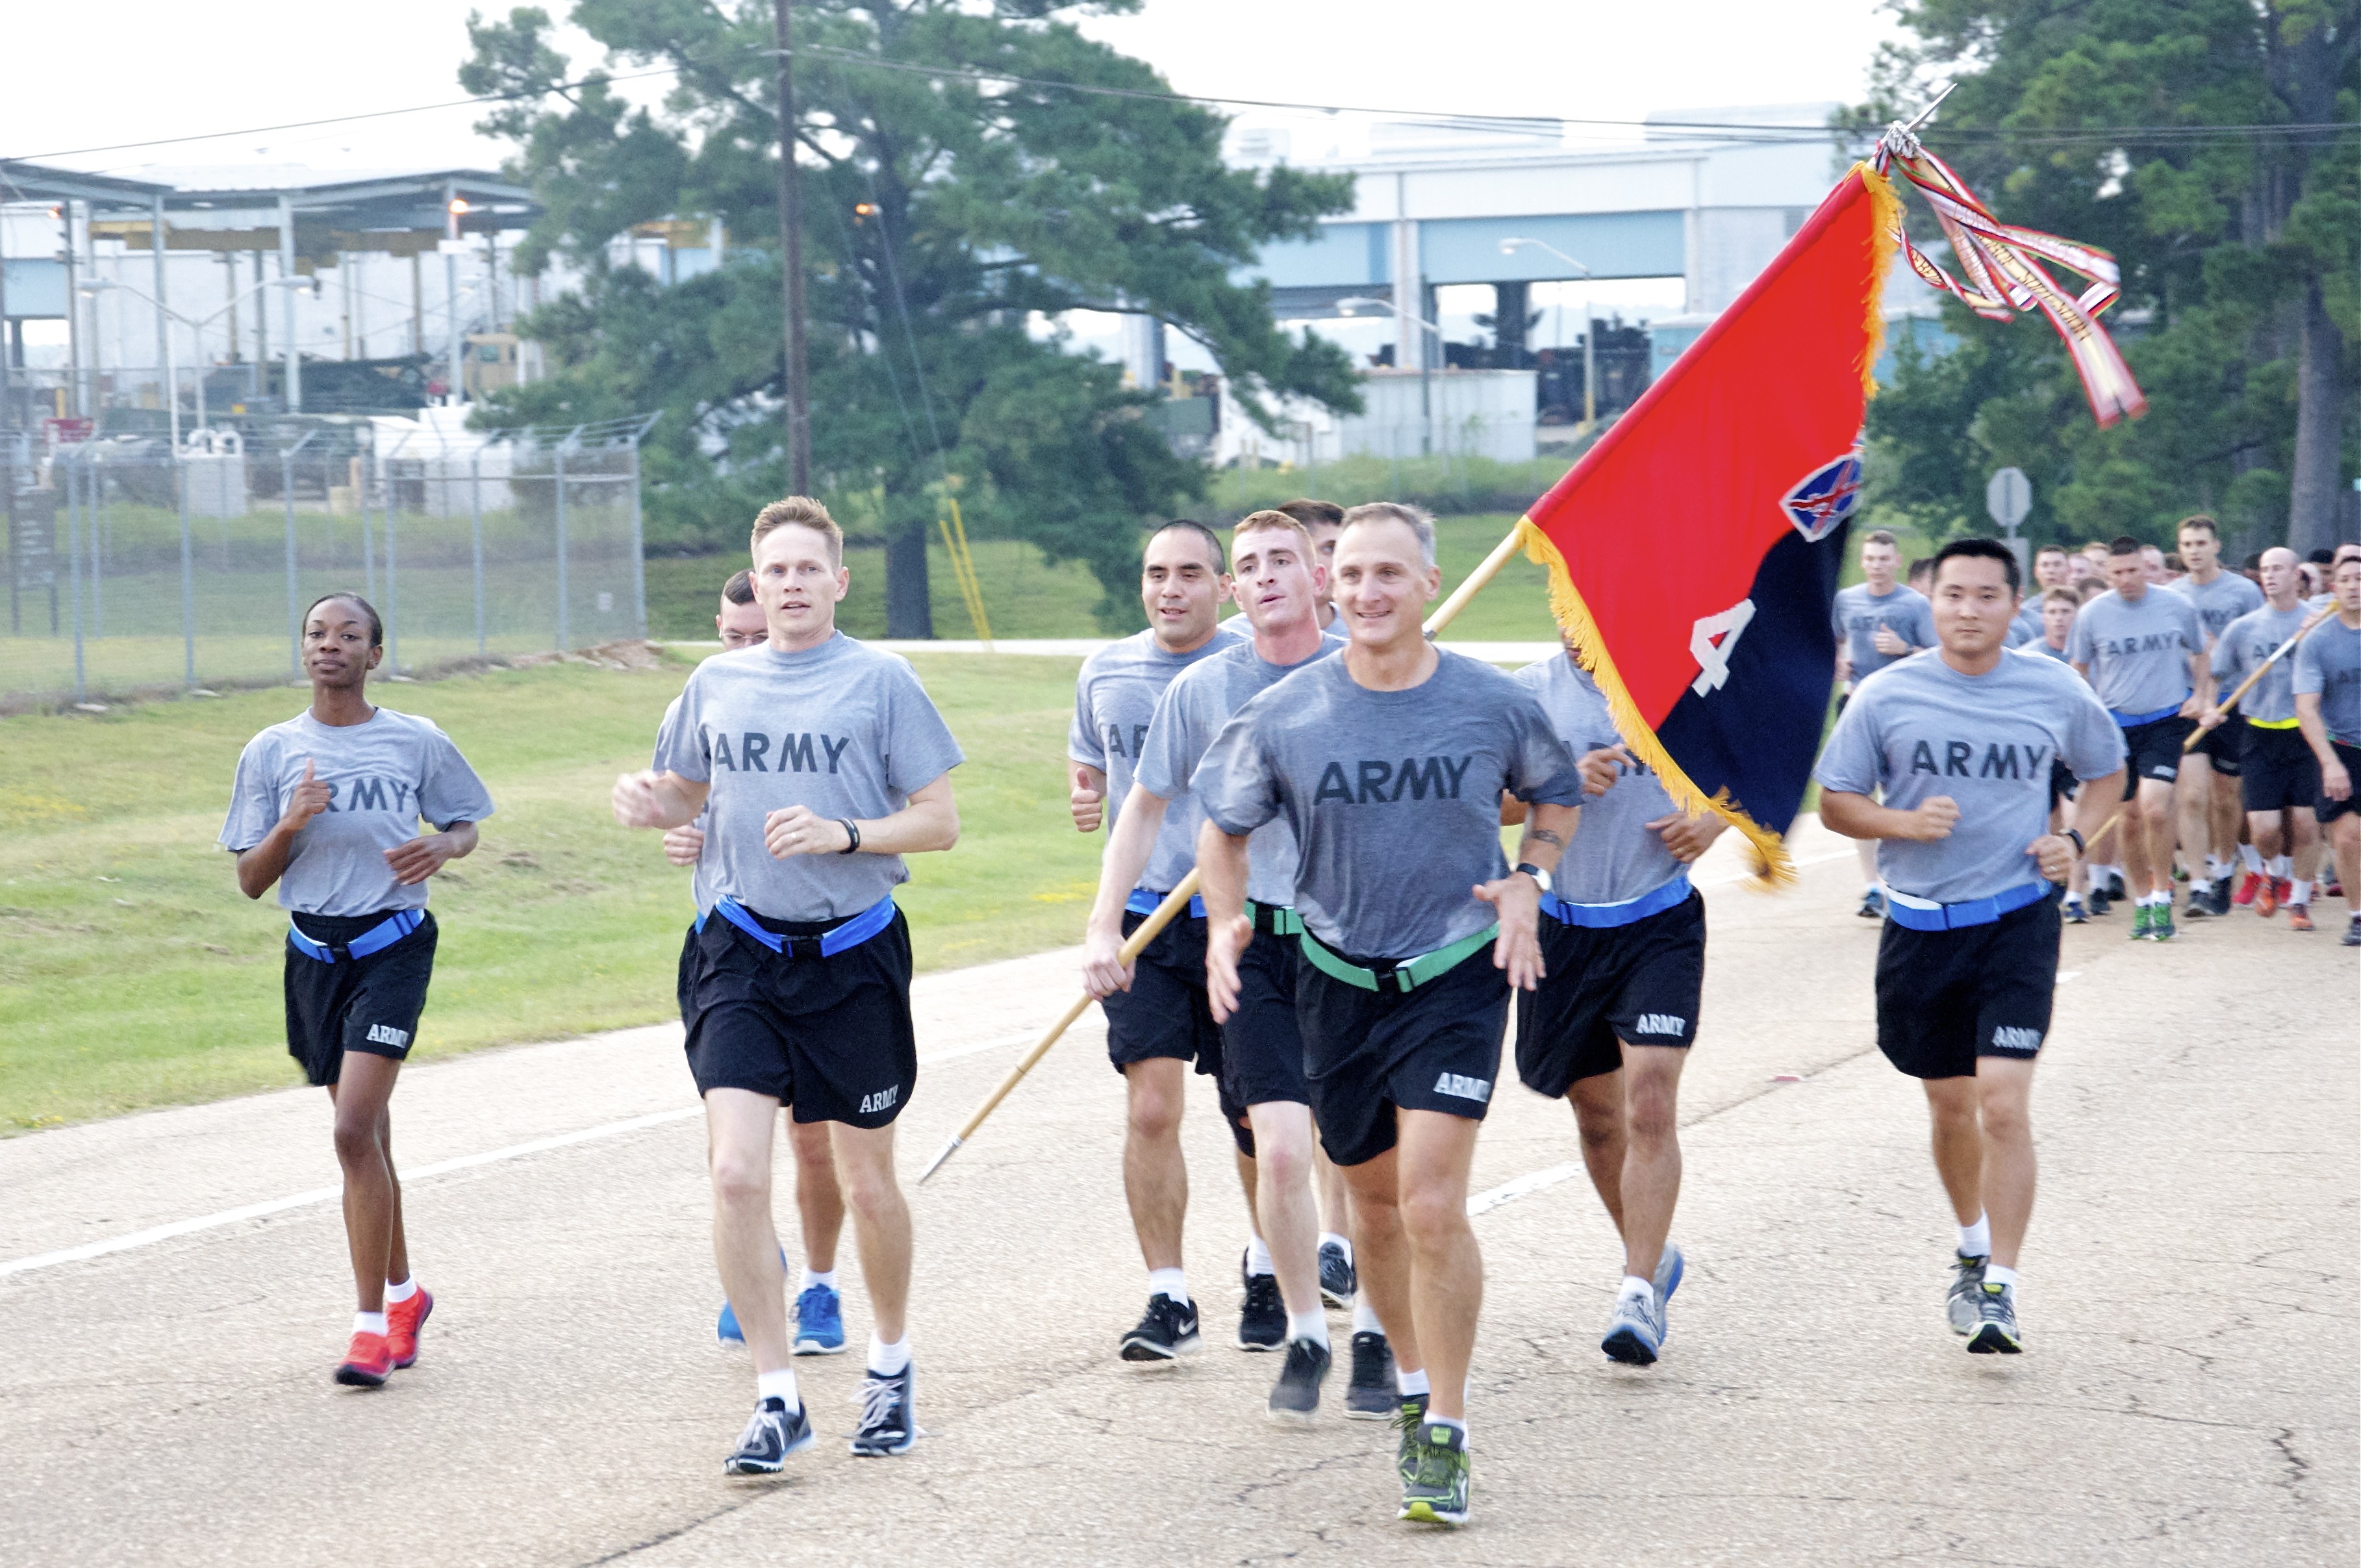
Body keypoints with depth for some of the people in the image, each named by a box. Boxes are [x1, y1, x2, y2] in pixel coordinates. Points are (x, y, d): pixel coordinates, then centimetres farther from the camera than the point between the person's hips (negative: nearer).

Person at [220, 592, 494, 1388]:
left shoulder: (416, 742, -1)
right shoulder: (272, 752, 3)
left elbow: (465, 824, 13)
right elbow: (251, 880, 3)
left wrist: (442, 848, -10)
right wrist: (290, 826, -15)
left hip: (392, 947, -3)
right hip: (315, 954, 4)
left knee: (355, 1129, -16)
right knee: (365, 1137, 13)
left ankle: (372, 1323, -10)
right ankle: (402, 1293, 33)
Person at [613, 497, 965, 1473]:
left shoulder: (881, 681, -3)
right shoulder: (715, 684, 7)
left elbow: (940, 822, -3)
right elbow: (687, 796, 22)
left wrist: (843, 833, -19)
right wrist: (647, 806, -1)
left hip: (852, 956, -2)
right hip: (743, 952, 2)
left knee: (868, 1186, 8)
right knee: (737, 1173, -12)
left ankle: (890, 1365, 32)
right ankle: (776, 1399, -4)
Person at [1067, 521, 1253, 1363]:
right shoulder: (1105, 672, 8)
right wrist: (1085, 800, 2)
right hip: (1143, 917, 2)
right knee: (1150, 1109, -8)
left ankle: (1264, 1265, 31)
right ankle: (1168, 1299, -1)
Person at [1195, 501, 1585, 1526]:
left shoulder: (1495, 706, -7)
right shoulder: (1283, 717, -6)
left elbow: (1556, 795, 14)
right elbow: (1222, 824, 10)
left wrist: (1527, 882, -3)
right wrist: (1224, 921, -7)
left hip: (1457, 976, -3)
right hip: (1339, 977, 3)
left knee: (1432, 1206, -14)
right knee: (1373, 1201, 16)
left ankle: (1445, 1434, -5)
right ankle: (1412, 1381, 38)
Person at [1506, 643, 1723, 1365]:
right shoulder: (1530, 692, -1)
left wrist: (1711, 821, -6)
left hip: (1660, 924, -2)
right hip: (1564, 929, 2)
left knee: (1651, 1104, -15)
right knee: (1596, 1111, 14)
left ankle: (1639, 1294, -13)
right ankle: (1651, 1256, 36)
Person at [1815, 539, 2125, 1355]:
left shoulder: (2055, 693, -1)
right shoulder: (1886, 696, -3)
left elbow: (2106, 771, 16)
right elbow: (1835, 802, 3)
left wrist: (2074, 840, -1)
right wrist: (1904, 822, -16)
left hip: (2018, 919, -2)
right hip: (1920, 924, 2)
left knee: (2003, 1101, -14)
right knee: (1950, 1105, 15)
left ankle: (2000, 1289, -8)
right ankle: (1973, 1249, 39)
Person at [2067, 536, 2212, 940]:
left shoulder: (2178, 607, -1)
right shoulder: (2092, 614, -2)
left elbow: (2199, 654, 16)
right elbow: (2080, 669, 13)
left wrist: (2200, 696, 3)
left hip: (2165, 721, -1)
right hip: (2115, 724, 2)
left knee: (2155, 809, -17)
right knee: (2129, 817, 5)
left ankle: (2161, 902, -3)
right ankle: (2141, 902, 22)